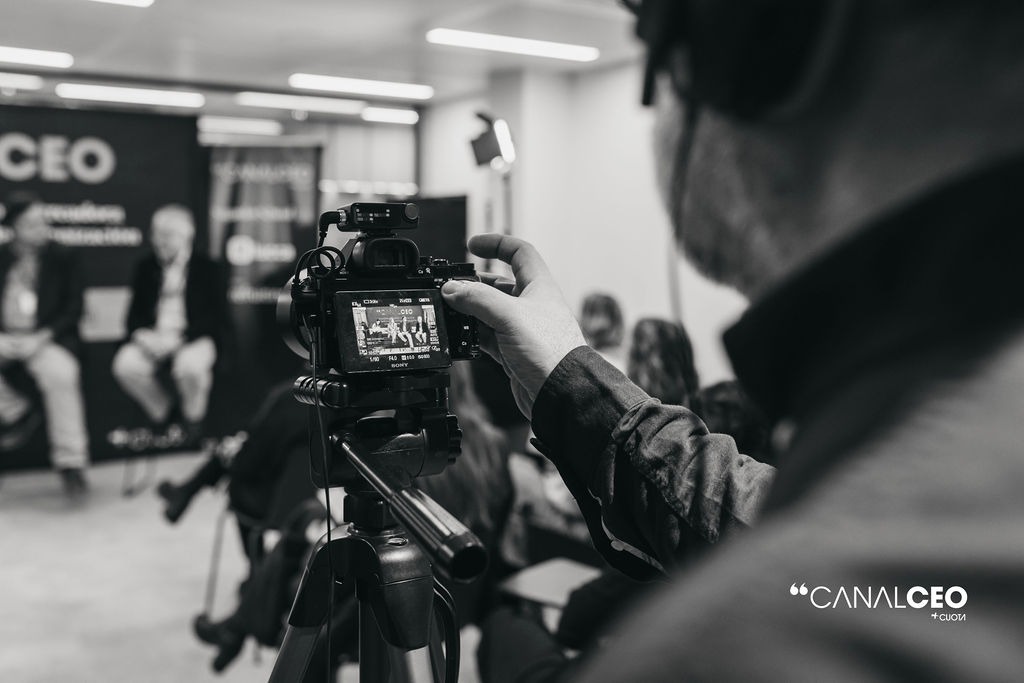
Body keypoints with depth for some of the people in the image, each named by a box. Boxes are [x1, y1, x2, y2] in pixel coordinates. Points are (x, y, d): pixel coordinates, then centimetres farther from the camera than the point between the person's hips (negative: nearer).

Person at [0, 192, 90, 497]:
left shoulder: (63, 258, 2)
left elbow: (73, 308, -1)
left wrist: (41, 337, -15)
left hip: (46, 339, -3)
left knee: (61, 374, -35)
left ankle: (71, 463, -24)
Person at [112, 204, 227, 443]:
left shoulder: (209, 269, 0)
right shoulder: (145, 268, 14)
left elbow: (216, 316, -8)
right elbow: (135, 313, 13)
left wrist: (179, 338, -21)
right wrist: (141, 334, -11)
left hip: (193, 339, -4)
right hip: (151, 339, 4)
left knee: (191, 365, -37)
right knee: (125, 365, -26)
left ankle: (193, 417, -3)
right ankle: (164, 408, 4)